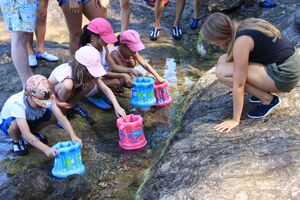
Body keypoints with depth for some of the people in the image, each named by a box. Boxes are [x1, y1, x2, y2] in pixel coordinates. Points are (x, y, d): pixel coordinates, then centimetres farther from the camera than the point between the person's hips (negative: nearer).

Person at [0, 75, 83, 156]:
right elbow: (26, 134, -47)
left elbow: (61, 117, -33)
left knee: (51, 114, -20)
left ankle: (34, 132, 8)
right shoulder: (18, 103, -41)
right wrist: (46, 149, -58)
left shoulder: (46, 98, -29)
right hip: (7, 122, -4)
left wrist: (73, 136, -47)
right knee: (15, 124, -38)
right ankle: (17, 141, -2)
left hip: (30, 119, 4)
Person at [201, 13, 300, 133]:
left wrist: (235, 120, -11)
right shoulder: (242, 26, 5)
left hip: (285, 76, -9)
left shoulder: (241, 41, -22)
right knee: (225, 61, 10)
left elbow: (239, 85, -19)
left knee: (222, 71, -16)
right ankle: (264, 91, 12)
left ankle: (267, 99, -5)